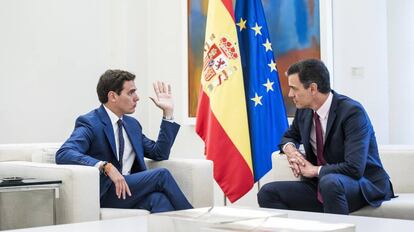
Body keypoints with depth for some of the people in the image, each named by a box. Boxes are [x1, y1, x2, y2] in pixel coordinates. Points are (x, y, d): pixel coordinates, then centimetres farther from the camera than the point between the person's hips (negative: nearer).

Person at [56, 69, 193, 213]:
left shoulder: (132, 124, 19)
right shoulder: (89, 123, -4)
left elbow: (159, 154, 19)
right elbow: (63, 154, -20)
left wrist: (168, 113, 15)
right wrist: (106, 166, -31)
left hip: (131, 189, 6)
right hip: (104, 193, -6)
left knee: (159, 198, -30)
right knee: (161, 174, -22)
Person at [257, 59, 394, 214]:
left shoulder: (352, 112, -19)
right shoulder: (304, 110, 2)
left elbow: (354, 168, -27)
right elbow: (290, 136, 24)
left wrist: (315, 170, -15)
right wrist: (289, 149, -1)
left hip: (363, 185, -7)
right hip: (320, 183, 7)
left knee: (330, 182, -40)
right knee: (267, 193, -10)